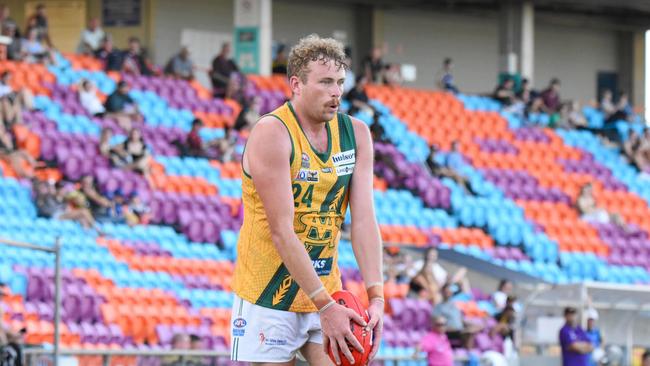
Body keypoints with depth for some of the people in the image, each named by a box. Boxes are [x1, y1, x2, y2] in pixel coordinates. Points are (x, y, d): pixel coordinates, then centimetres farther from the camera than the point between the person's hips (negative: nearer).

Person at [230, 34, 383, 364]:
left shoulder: (355, 133, 2)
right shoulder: (271, 133, -17)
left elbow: (364, 220, -4)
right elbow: (282, 232, -22)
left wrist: (376, 297, -16)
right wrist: (326, 307, -26)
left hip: (325, 286, 5)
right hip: (269, 296, -5)